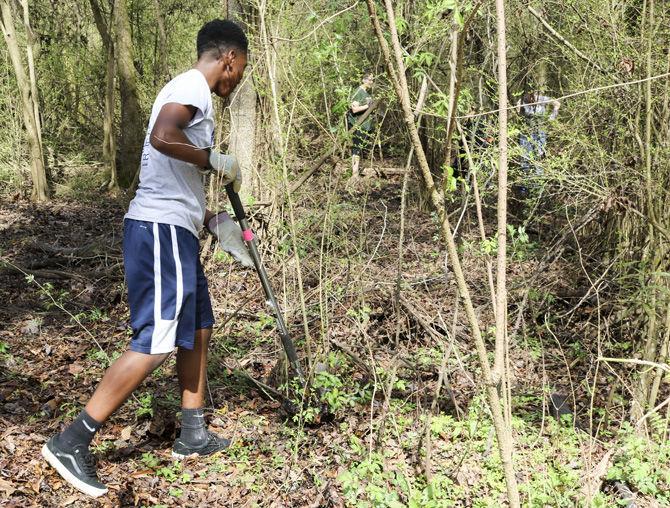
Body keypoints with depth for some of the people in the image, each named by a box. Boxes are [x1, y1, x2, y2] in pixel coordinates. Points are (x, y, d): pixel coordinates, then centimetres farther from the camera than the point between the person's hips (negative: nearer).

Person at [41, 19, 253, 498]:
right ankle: (72, 442, -6)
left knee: (198, 328, 15)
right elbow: (161, 137, -30)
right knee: (156, 342, -12)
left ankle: (194, 434, 25)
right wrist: (216, 160, -16)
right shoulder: (193, 86, -9)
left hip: (175, 231, 11)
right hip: (161, 229, -11)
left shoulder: (192, 93, 22)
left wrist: (214, 220, 24)